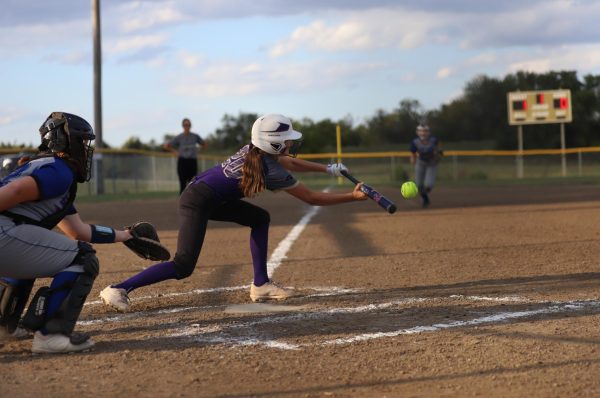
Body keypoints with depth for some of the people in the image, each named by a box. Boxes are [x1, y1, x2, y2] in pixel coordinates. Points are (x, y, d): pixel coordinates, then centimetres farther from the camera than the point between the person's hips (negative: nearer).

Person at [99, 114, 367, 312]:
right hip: (197, 203, -10)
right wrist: (352, 197, -3)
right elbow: (312, 198, -9)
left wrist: (328, 169, 27)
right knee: (184, 267, -15)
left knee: (260, 218, 14)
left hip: (213, 199, 10)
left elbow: (290, 163, 26)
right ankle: (119, 289, -14)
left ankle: (260, 285, 14)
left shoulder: (255, 151, 6)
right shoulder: (273, 172, -17)